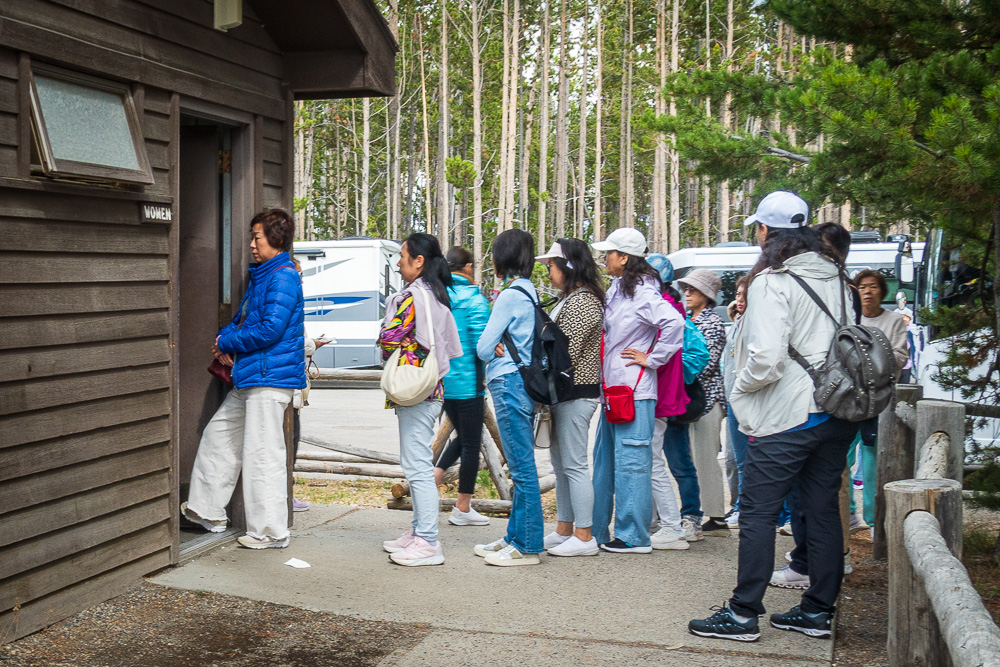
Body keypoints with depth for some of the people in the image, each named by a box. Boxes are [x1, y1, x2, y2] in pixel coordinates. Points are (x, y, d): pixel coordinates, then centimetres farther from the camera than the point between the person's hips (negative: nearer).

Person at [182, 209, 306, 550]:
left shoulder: (283, 277, -14)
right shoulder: (261, 275, 18)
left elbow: (271, 329, -21)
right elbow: (243, 318, 26)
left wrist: (228, 343, -9)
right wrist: (225, 337, 5)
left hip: (270, 379, -11)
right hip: (249, 378, 11)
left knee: (263, 453, -5)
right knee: (218, 434, 18)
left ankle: (271, 531, 5)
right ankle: (207, 511, 30)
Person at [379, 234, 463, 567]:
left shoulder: (414, 295, -14)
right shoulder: (438, 296, 15)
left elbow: (388, 337, -16)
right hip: (431, 388, 10)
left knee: (418, 467, -8)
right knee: (417, 465, 17)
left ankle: (428, 543, -5)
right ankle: (419, 531, 25)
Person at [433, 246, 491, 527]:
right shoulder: (473, 299, -13)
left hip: (441, 380, 7)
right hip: (467, 381, -6)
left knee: (462, 436, 23)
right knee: (471, 443, 5)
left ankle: (434, 475, 5)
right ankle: (463, 508, 11)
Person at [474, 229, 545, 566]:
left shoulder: (510, 295, -13)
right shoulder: (529, 292, 14)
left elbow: (483, 347, -11)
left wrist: (496, 350, 7)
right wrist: (501, 350, 1)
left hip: (509, 384, -10)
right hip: (524, 383, 10)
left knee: (522, 468, -5)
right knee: (521, 467, 14)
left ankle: (527, 547, 1)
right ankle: (515, 536, 23)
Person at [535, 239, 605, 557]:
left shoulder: (583, 302, -15)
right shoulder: (570, 299, 17)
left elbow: (568, 353, -20)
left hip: (575, 395, -10)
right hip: (563, 395, 10)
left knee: (574, 465, -6)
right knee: (561, 464, 14)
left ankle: (584, 537, 0)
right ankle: (564, 530, 22)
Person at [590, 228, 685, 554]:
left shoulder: (643, 293, -14)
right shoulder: (616, 290, 14)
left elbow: (675, 323, -26)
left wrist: (653, 358, -16)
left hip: (634, 392, -10)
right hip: (612, 390, 10)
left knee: (631, 463, -5)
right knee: (604, 461, 15)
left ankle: (633, 536, 3)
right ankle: (597, 530, 24)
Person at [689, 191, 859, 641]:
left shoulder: (771, 282, -14)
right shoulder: (836, 279, 10)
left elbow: (767, 359, -22)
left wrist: (739, 388, -5)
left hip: (788, 417, -8)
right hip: (838, 414, 8)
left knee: (757, 512, 0)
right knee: (823, 510, 13)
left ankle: (743, 614, 4)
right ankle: (818, 610, 21)